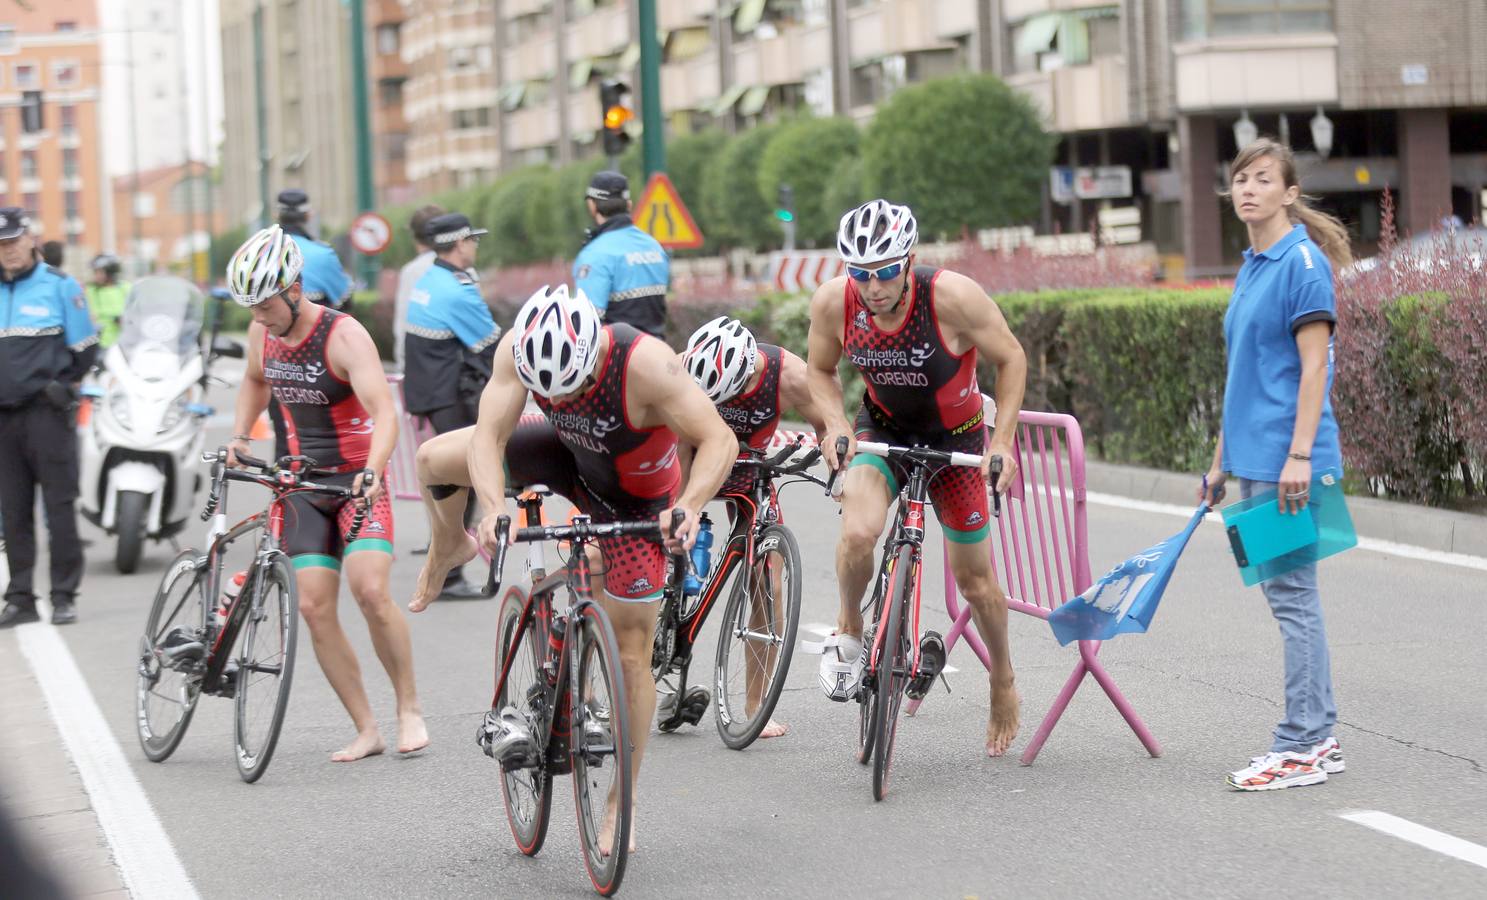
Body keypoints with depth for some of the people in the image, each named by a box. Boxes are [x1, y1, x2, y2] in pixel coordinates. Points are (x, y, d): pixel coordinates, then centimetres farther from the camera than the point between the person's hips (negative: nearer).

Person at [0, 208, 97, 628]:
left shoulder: (59, 285, -2)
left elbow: (85, 348, 1)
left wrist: (64, 388, -2)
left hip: (46, 411, -4)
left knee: (59, 505, -2)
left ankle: (64, 595, 3)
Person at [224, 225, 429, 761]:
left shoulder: (343, 336, -18)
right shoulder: (262, 333, 1)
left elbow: (383, 413, -31)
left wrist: (372, 471, -47)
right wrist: (240, 437, 12)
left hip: (358, 479, -5)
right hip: (303, 483, 6)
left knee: (370, 592, -22)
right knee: (314, 607, -6)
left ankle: (409, 708, -3)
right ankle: (366, 731, 0)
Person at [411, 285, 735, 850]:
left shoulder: (645, 364, -40)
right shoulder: (518, 350, -29)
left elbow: (719, 440, -38)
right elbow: (489, 435, -31)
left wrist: (689, 506, -54)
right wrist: (493, 506, -49)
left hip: (634, 501, -4)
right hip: (570, 454, 4)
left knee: (631, 654, -3)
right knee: (435, 459, -8)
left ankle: (620, 809, 10)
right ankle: (449, 550, 26)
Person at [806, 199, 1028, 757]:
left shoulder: (953, 298, -30)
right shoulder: (833, 303, -22)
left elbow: (1011, 359, -14)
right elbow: (820, 370, -2)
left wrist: (1001, 440, -20)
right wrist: (835, 425, -19)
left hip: (954, 437, -1)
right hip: (881, 430, 1)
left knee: (974, 579, 8)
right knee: (858, 533, -29)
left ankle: (1003, 681, 34)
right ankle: (848, 631, 0)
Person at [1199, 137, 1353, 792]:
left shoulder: (1302, 260, -10)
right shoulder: (1250, 268, 16)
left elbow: (1313, 366, -16)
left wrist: (1299, 455, -22)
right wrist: (1222, 461, 22)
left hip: (1286, 461, -9)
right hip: (1253, 459, 9)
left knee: (1292, 595, -6)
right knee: (1286, 595, 11)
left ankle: (1302, 749, -2)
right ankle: (1319, 738, 16)